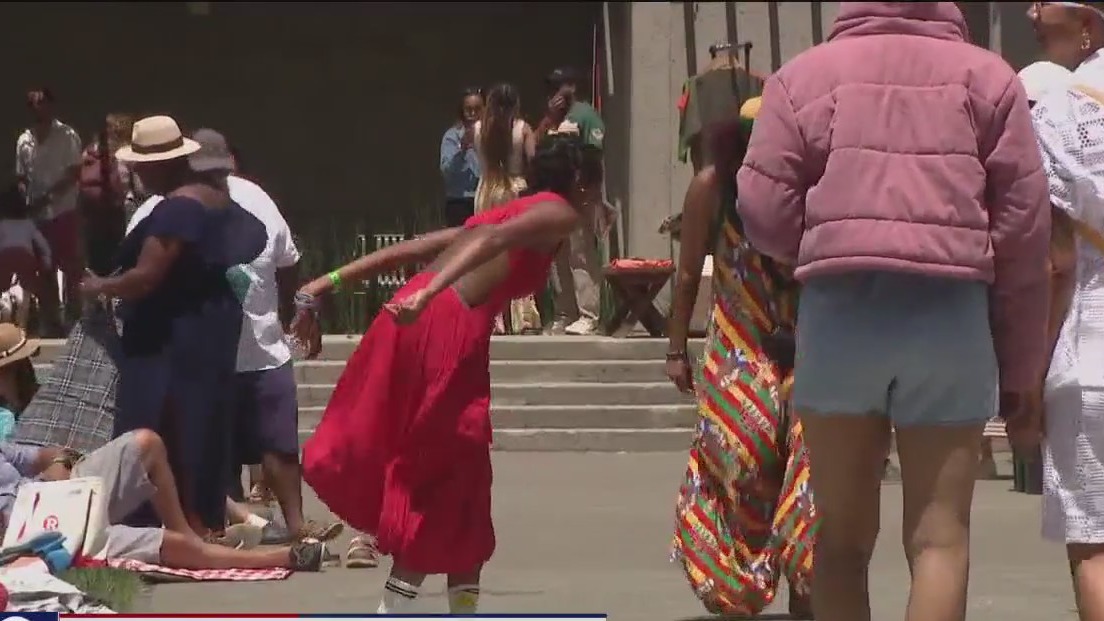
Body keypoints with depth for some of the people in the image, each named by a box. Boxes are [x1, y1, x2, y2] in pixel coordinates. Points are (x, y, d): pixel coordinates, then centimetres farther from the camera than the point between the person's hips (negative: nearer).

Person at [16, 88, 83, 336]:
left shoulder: (67, 136, -7)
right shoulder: (24, 140, 4)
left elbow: (74, 174, -10)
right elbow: (22, 178, 10)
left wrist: (47, 196, -17)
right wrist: (27, 198, -8)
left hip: (64, 212, -4)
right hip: (38, 215, 4)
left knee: (71, 266, 2)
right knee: (45, 270, 11)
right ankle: (51, 321, 20)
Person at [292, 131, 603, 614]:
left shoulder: (507, 210, 30)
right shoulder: (558, 213, 7)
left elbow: (407, 249, 22)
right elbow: (493, 241, -14)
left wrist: (327, 285, 18)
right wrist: (429, 294, -28)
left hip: (413, 319, 8)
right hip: (452, 326, -8)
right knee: (451, 480, 2)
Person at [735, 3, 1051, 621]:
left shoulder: (806, 73, 9)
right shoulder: (986, 76, 9)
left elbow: (766, 214, 1)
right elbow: (1024, 226, 4)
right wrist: (1021, 364, 9)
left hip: (841, 313, 1)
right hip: (951, 315, -1)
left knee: (843, 538, 12)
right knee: (939, 537, 1)